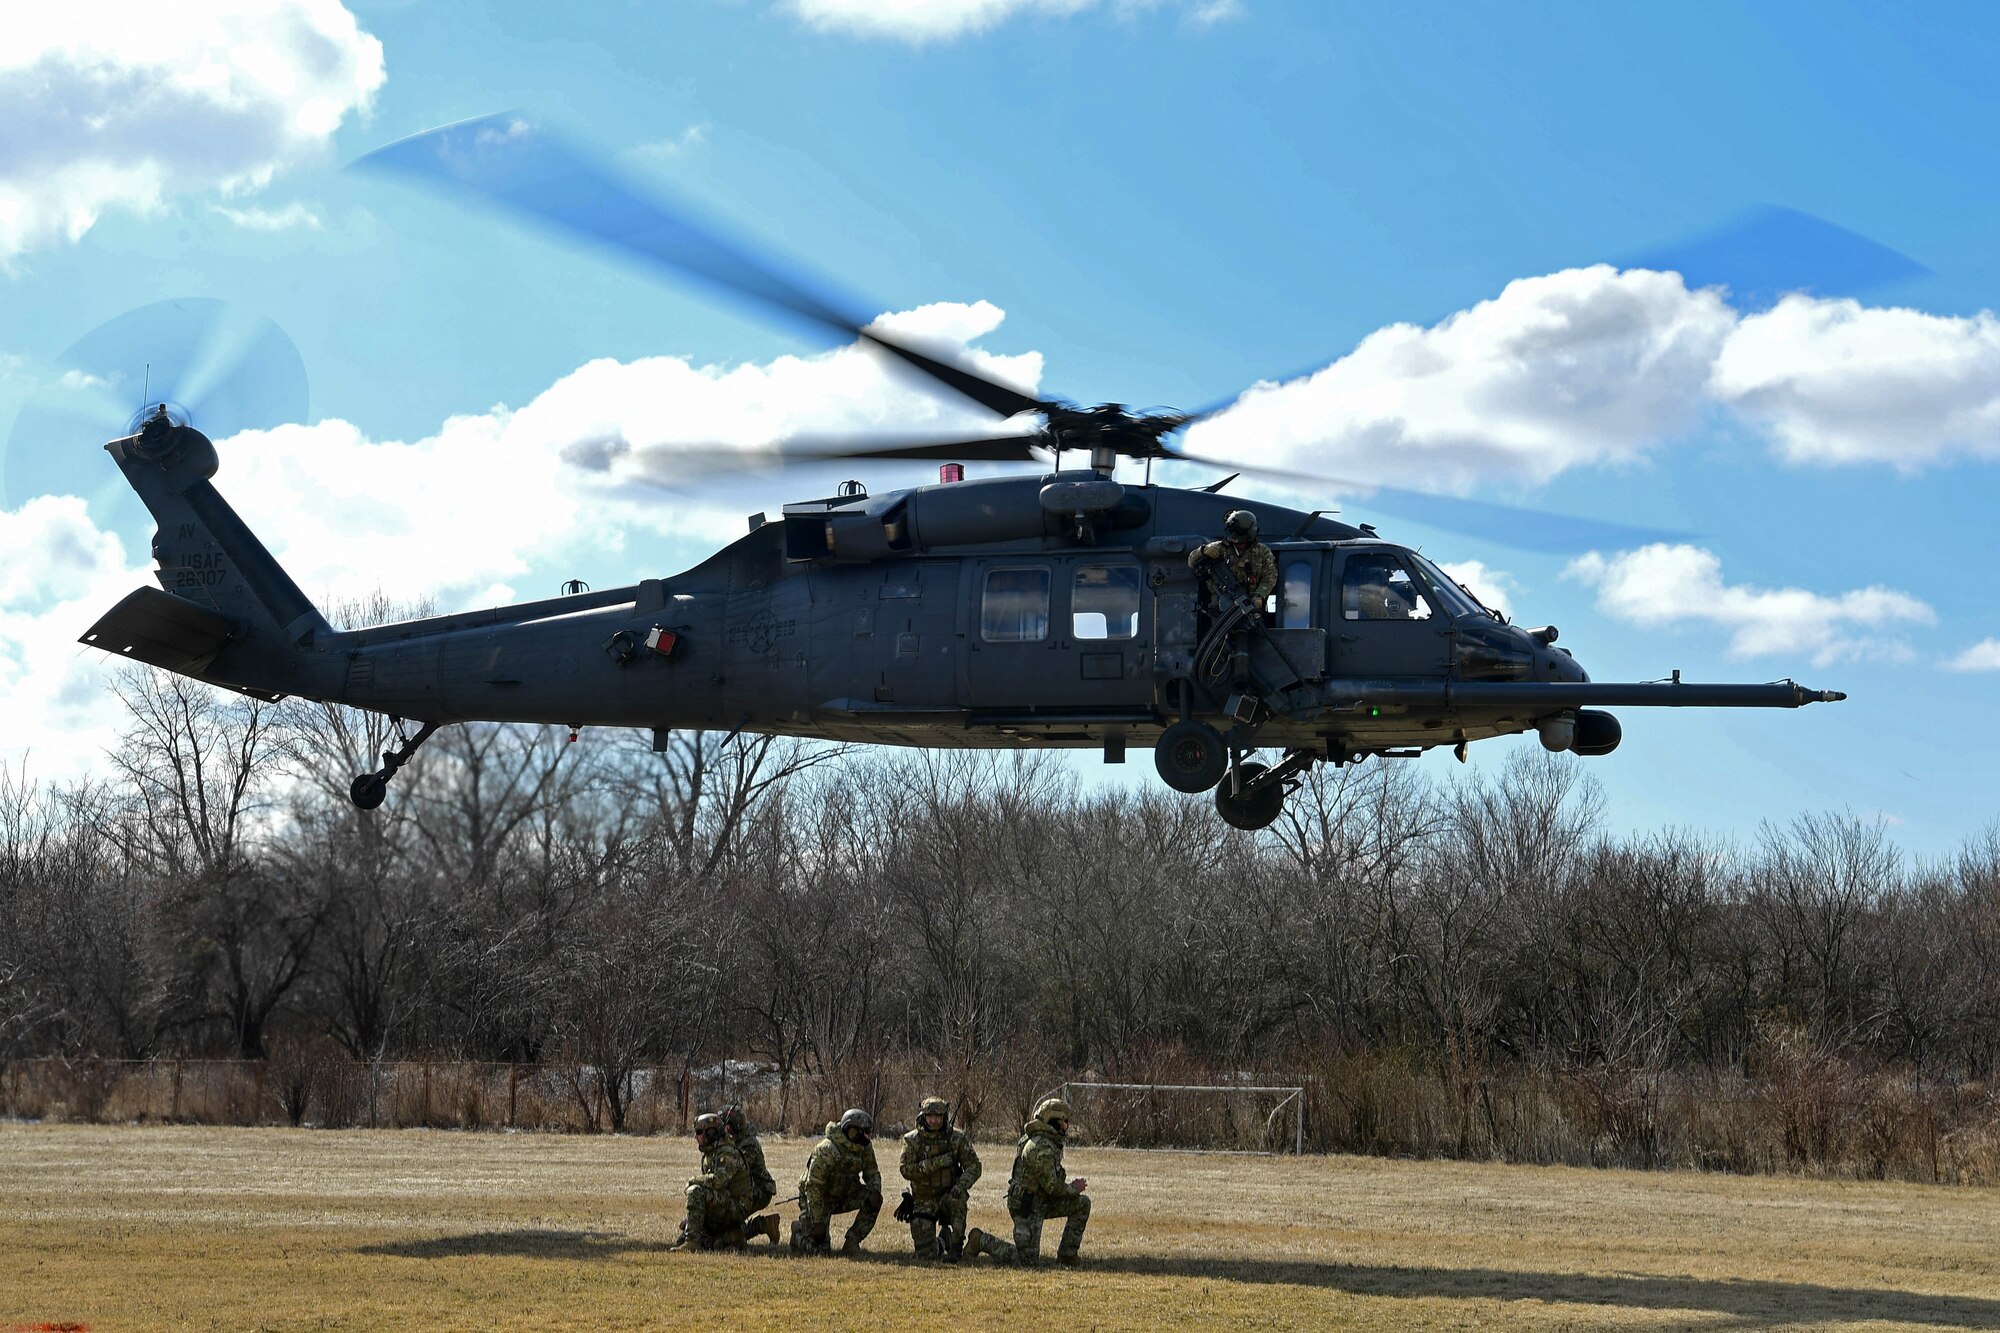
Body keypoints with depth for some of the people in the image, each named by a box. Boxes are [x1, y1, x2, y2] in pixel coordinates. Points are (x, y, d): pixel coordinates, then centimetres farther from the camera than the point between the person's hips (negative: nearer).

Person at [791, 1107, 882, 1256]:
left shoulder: (865, 1148, -9)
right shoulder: (827, 1151, -30)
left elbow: (872, 1172, 7)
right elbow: (813, 1187, -27)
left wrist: (875, 1192, -18)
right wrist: (817, 1222, -27)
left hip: (845, 1195, 6)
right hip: (820, 1198, -6)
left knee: (873, 1201, -19)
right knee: (819, 1250, -12)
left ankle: (851, 1242, -8)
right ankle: (799, 1230, 21)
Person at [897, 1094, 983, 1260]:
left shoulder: (957, 1138, -6)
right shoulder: (912, 1140, -6)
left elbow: (973, 1166, -8)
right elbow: (906, 1170, -16)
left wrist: (961, 1185, -29)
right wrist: (935, 1163, -28)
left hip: (948, 1195, 0)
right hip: (924, 1201, 0)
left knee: (958, 1198, -38)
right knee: (926, 1254, -8)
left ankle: (956, 1246, -22)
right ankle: (943, 1239, 29)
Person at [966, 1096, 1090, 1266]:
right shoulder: (1043, 1149, -26)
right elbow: (1052, 1186, -24)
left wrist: (1070, 1187, 7)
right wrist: (1073, 1189, -7)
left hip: (1041, 1200, 10)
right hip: (1027, 1207, -10)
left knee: (1082, 1204, 2)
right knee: (1027, 1260, -5)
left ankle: (1066, 1255, 8)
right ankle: (981, 1241, 8)